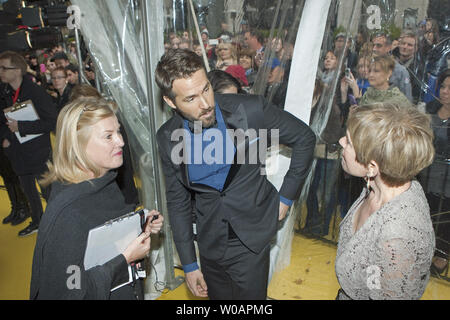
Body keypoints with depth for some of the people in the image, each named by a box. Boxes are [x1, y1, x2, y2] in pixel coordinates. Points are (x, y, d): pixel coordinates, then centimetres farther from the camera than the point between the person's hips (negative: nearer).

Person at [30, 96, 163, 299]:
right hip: (101, 294, -7)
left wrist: (144, 228, -8)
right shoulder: (67, 213, -30)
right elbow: (66, 291, -27)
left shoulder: (106, 184, -6)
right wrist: (126, 259, -25)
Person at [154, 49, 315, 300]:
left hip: (251, 243, -2)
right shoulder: (168, 138, -8)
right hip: (210, 247, 3)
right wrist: (189, 264, 4)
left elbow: (304, 138, -4)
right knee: (218, 296, 20)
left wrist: (287, 196, -3)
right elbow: (178, 201, 1)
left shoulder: (250, 110, -18)